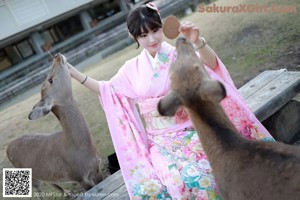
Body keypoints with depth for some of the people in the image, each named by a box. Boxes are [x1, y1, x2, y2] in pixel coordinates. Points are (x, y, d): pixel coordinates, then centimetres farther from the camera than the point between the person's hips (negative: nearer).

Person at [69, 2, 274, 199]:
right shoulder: (133, 67, 6)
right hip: (160, 141, 3)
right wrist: (74, 72, 12)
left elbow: (212, 65, -21)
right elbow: (107, 89, 16)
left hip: (190, 133, -2)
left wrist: (198, 42, -40)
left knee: (199, 176, -30)